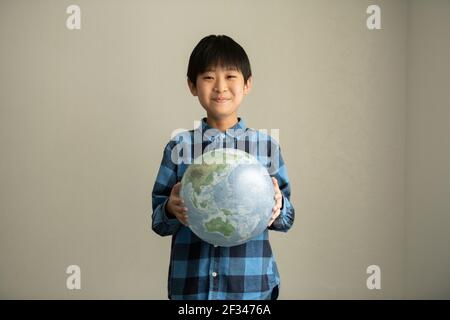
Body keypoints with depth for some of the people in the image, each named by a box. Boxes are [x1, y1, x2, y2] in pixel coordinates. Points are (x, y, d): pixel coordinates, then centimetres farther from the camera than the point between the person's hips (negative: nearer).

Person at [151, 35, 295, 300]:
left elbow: (287, 218, 3)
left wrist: (278, 207, -17)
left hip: (252, 283, 0)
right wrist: (171, 209, -17)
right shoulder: (179, 147, 0)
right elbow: (159, 223, 3)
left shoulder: (267, 145, 0)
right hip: (191, 282, 0)